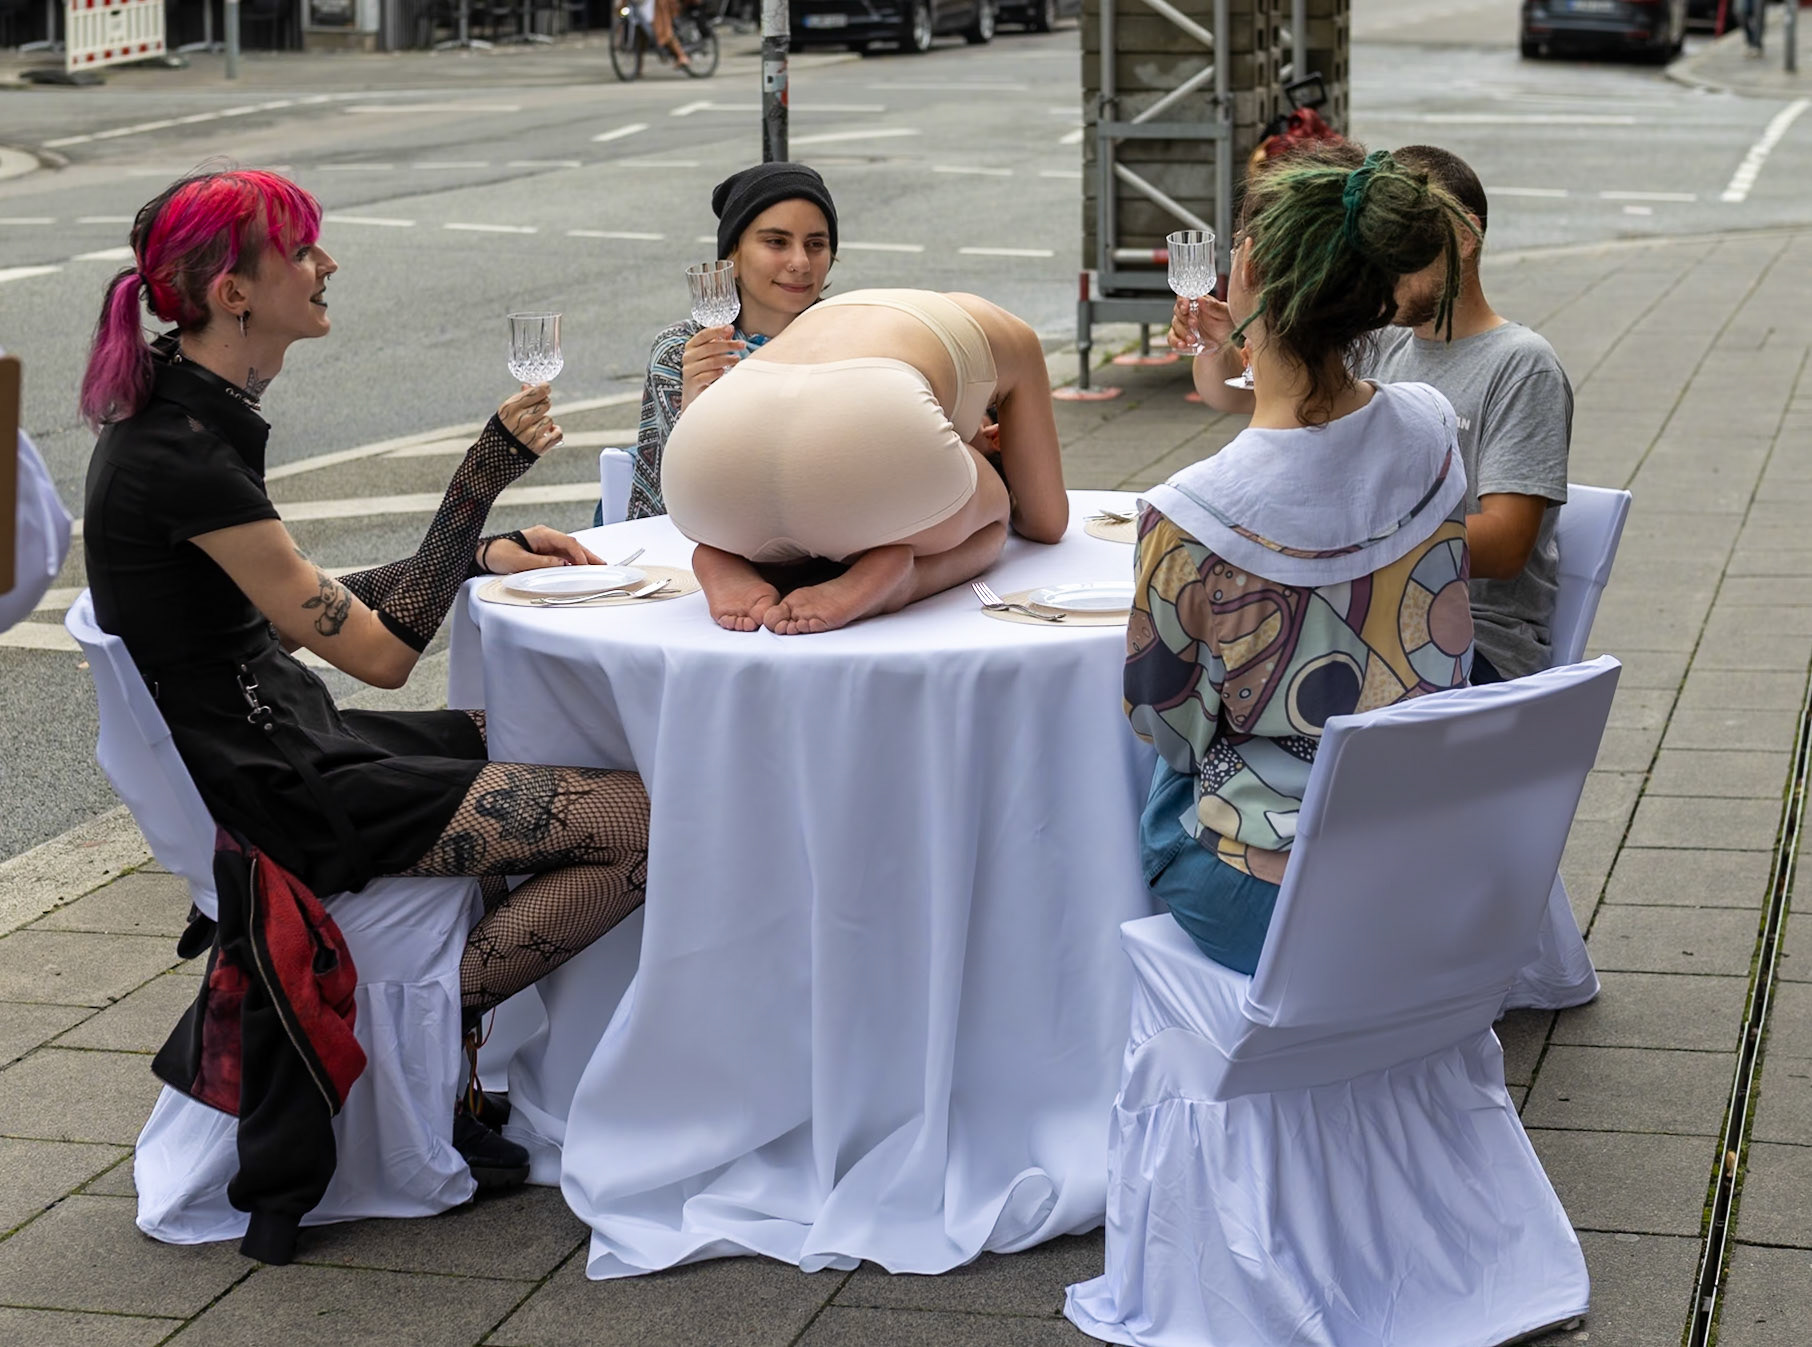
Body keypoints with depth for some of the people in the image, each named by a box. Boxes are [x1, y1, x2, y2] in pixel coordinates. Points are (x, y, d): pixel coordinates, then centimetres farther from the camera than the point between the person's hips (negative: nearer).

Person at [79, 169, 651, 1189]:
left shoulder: (179, 412, 6)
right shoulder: (182, 457, -24)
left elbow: (292, 606, 14)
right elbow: (380, 652, -21)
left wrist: (485, 556, 8)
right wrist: (482, 482, -22)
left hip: (269, 750, 10)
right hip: (281, 798, -10)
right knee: (647, 823, -13)